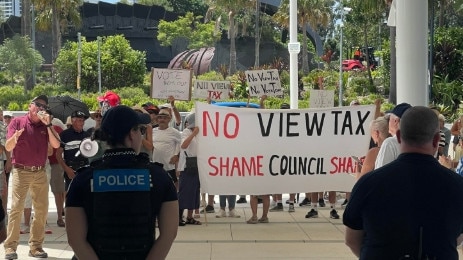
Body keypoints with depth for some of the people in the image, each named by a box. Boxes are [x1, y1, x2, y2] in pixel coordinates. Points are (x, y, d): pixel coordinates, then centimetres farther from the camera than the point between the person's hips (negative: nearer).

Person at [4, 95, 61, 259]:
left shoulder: (45, 125, 10)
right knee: (16, 208, -10)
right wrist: (15, 138, -31)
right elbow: (8, 147, -9)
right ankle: (10, 247, -9)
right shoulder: (17, 122, -1)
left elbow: (56, 145, -4)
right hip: (21, 171, -4)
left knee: (42, 210, 3)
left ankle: (35, 246, 11)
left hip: (40, 172, 4)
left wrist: (48, 124, -12)